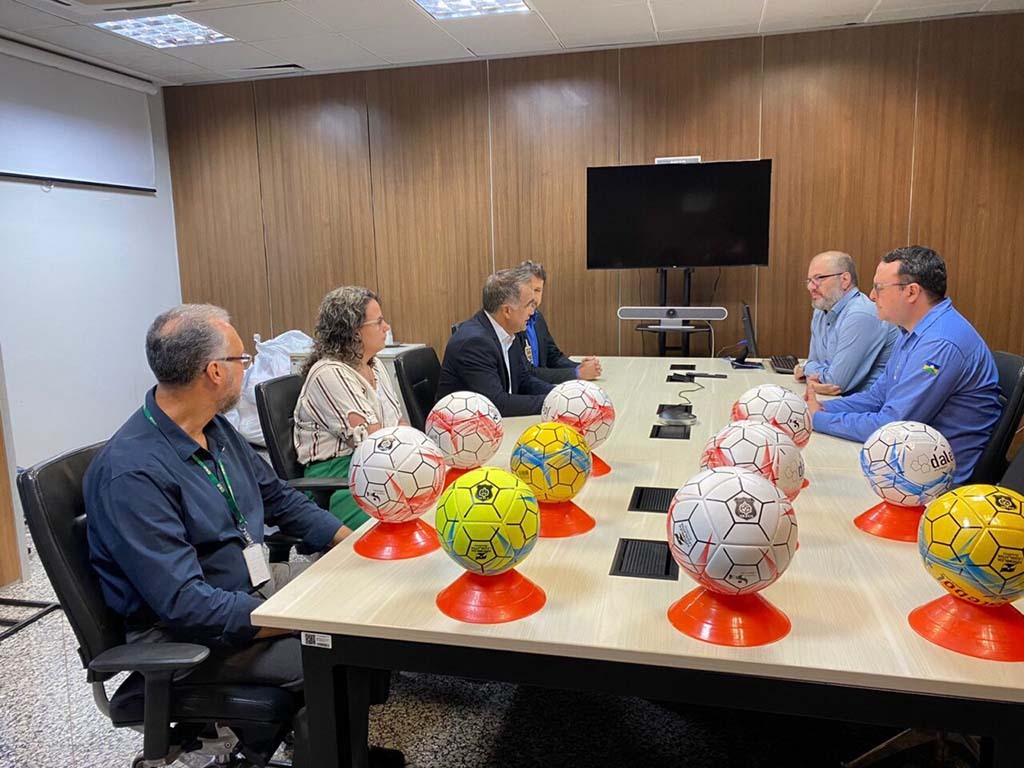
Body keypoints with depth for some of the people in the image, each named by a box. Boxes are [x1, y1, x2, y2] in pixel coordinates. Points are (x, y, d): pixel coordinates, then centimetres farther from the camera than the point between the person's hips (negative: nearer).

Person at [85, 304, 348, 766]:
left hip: (254, 585, 9)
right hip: (184, 632, -9)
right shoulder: (131, 474, -25)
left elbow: (277, 497, 11)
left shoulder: (214, 428, 1)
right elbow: (184, 605, -28)